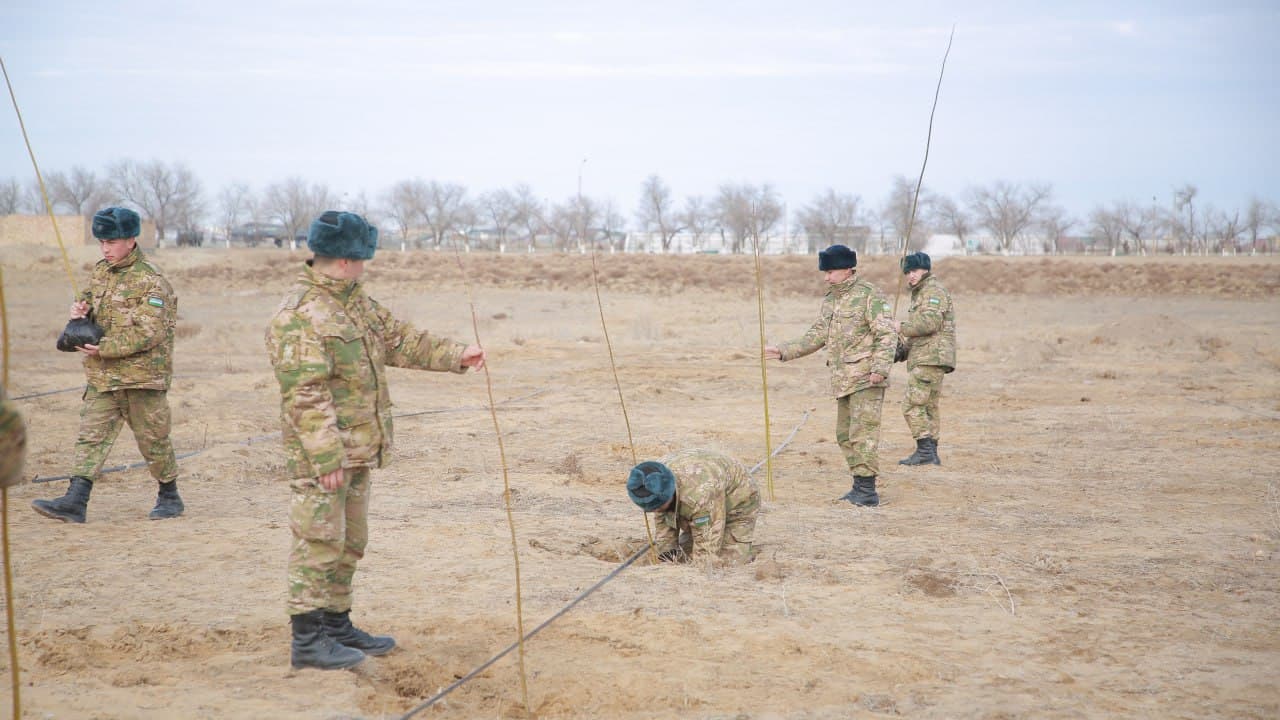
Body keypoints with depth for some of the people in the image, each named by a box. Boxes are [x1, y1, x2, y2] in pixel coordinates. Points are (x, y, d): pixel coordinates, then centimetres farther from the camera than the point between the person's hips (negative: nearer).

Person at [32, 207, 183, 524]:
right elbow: (89, 297, 24)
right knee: (91, 435, -2)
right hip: (102, 376, 7)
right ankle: (74, 502, -7)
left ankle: (170, 497, 23)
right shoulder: (101, 271, 10)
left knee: (153, 438, 6)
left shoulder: (151, 280, -14)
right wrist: (82, 308, -2)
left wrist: (106, 348, -23)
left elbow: (150, 333, -20)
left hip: (142, 375, -6)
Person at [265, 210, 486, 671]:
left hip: (357, 449, 10)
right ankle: (308, 640, -2)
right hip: (321, 457, -10)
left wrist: (455, 356, 14)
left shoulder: (353, 301, 12)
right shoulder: (300, 317, -20)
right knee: (319, 542, -7)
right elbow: (306, 395, -23)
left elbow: (398, 339, 22)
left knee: (348, 543, 17)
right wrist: (327, 458, -25)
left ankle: (337, 626, 27)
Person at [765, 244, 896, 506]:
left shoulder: (868, 294, -9)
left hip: (865, 378, -9)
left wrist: (880, 368, -24)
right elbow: (815, 337, 20)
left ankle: (868, 491, -9)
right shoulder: (829, 300, 16)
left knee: (862, 433, -11)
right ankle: (859, 487, 20)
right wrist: (783, 352, 13)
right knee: (845, 435, 12)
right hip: (842, 381, 9)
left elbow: (887, 335, -14)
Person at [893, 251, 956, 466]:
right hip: (926, 358, 11)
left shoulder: (933, 291, -9)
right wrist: (904, 344, 15)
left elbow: (930, 322, -23)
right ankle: (931, 453, 15)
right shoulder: (920, 294, 25)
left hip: (930, 358, -11)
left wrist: (902, 328, -13)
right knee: (928, 406, 12)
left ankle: (924, 450, -16)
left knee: (912, 403, -14)